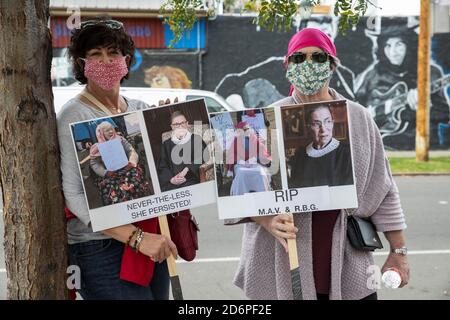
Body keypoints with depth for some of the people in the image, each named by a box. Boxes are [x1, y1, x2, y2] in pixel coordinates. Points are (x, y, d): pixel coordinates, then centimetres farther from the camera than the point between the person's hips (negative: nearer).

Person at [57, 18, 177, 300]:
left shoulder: (141, 109, 9)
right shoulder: (75, 115, -9)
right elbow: (74, 195, -17)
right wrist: (136, 238, -25)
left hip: (152, 240, 6)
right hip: (103, 247, -6)